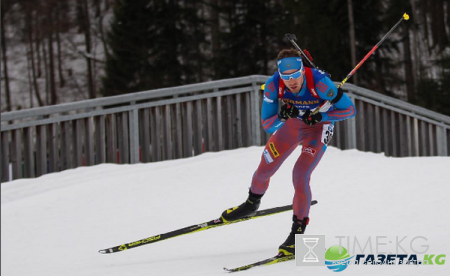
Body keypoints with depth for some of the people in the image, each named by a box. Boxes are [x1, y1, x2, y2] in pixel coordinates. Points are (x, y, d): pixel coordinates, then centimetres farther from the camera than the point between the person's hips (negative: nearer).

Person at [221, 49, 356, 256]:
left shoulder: (319, 82, -37)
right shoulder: (273, 85, -29)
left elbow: (350, 109, -26)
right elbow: (266, 125, -20)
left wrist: (319, 116, -36)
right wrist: (281, 116, -40)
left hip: (319, 126, -3)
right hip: (292, 123, 4)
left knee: (300, 176, -20)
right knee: (265, 169, 7)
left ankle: (298, 233, -3)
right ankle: (252, 204, 41)